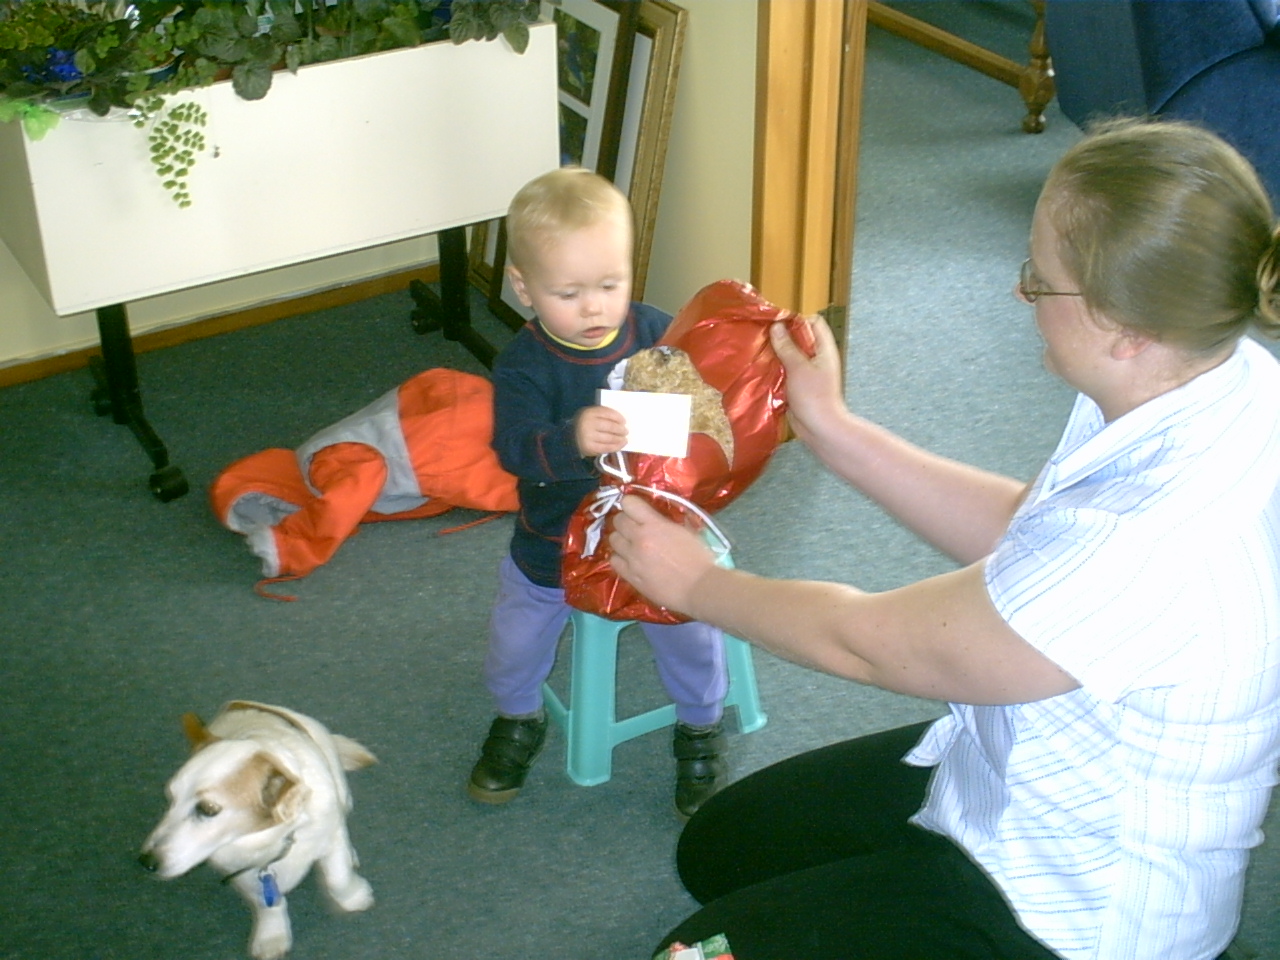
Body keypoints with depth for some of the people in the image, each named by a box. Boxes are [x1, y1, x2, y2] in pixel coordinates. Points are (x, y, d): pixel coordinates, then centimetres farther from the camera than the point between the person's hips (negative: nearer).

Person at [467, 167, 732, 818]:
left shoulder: (658, 334, -13)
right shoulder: (524, 366, -20)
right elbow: (514, 448, -34)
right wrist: (572, 440, -54)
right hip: (553, 546, 0)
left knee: (690, 638, 5)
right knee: (517, 643, 15)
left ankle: (699, 728, 37)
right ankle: (519, 720, 48)